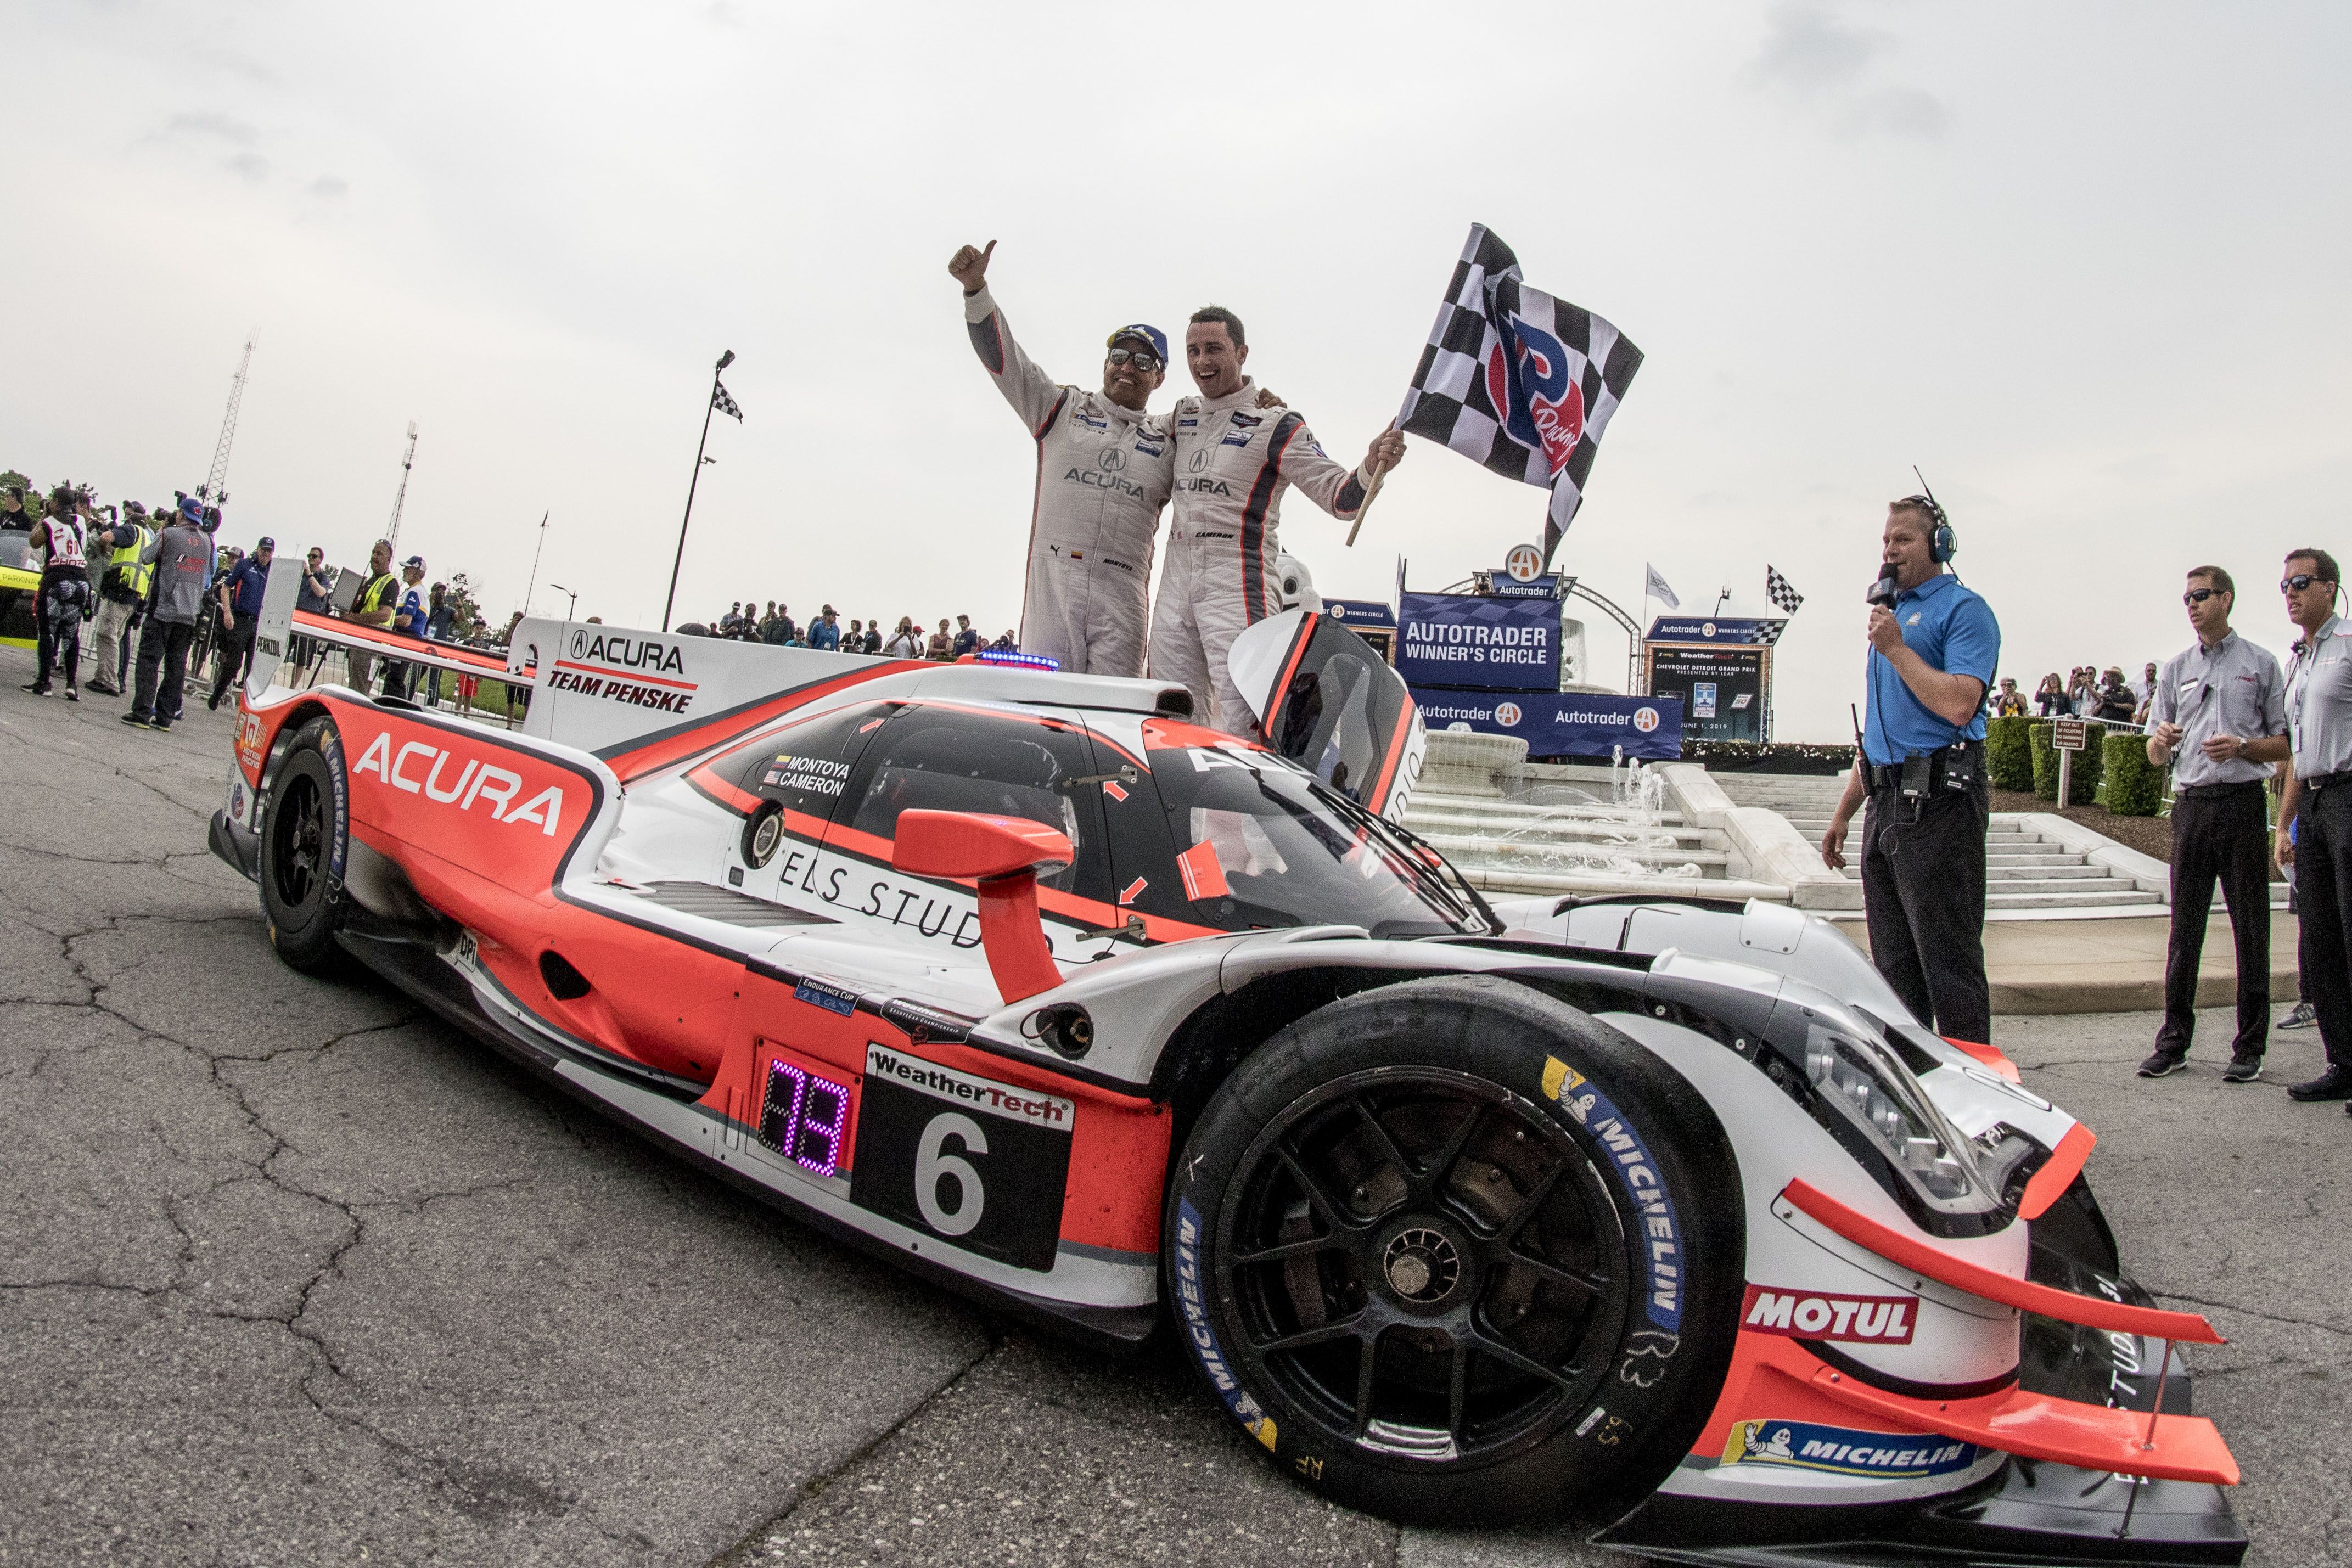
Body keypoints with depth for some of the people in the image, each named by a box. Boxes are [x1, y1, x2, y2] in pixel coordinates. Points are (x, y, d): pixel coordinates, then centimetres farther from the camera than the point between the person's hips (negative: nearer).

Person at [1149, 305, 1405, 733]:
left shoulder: (1274, 424, -3)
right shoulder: (1182, 416, 15)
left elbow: (1340, 499, -10)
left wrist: (1371, 468, -30)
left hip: (1237, 585, -6)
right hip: (1175, 585, 6)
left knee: (1244, 724, -16)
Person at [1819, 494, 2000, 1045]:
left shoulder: (1963, 609, -4)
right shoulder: (1890, 612, 22)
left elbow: (1958, 705, -21)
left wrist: (1896, 648, -12)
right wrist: (1843, 812, 22)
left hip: (1938, 804, -9)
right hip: (1886, 803, 9)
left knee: (1949, 963, -6)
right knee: (1894, 967, 11)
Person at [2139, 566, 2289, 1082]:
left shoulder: (2261, 664, 7)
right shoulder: (2175, 668, 15)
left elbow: (2286, 744, 5)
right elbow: (2156, 755, 14)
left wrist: (2242, 747, -14)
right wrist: (2162, 740, -9)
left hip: (2243, 802, -2)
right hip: (2192, 803, 2)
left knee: (2250, 927, 0)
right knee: (2185, 927, 4)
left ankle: (2250, 1048, 7)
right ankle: (2173, 1042, 9)